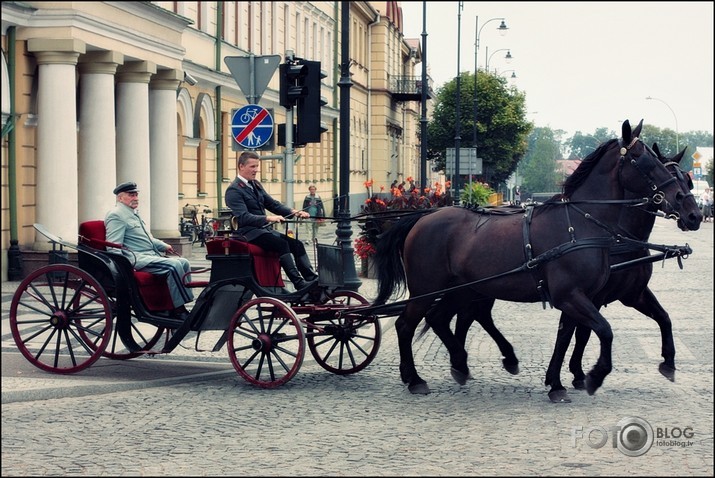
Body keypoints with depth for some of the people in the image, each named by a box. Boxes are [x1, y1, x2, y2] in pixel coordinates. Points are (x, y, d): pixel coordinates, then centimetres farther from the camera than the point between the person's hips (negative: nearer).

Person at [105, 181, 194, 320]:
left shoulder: (134, 214, 25)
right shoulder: (116, 215, -7)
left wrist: (164, 246, 22)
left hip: (152, 255, 10)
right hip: (136, 258, -10)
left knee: (184, 262, -2)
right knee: (174, 265, -26)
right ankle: (179, 310, -23)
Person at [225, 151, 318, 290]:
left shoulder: (256, 185, 18)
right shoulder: (234, 190, -10)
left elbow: (273, 204, 18)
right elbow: (243, 218, -21)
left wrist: (293, 212, 1)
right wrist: (268, 218, -32)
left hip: (264, 229, 9)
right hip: (249, 233, -9)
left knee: (297, 244, -10)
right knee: (281, 243, -30)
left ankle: (312, 279, -17)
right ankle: (299, 284, -35)